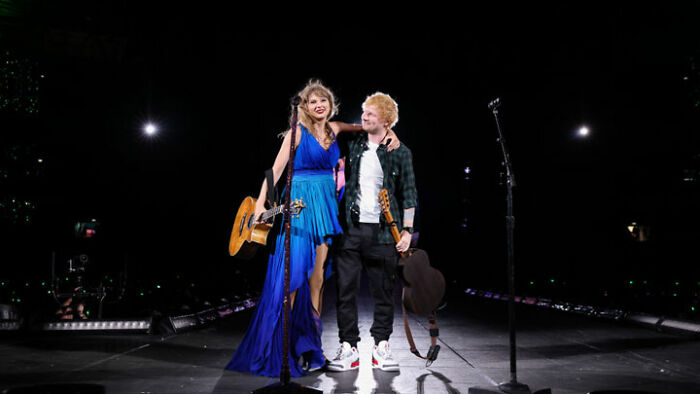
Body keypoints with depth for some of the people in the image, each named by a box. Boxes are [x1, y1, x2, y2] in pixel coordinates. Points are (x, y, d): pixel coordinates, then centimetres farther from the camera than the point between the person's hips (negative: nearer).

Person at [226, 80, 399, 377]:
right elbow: (276, 168, -7)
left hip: (325, 206, 5)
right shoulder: (298, 131, -3)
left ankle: (310, 346, 14)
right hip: (300, 204, -5)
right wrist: (261, 204, -14)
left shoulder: (334, 130, 11)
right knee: (294, 275, -7)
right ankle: (284, 349, 3)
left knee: (317, 277, 5)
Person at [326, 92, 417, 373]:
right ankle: (348, 349, 10)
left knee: (383, 292, 5)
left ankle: (381, 347, 18)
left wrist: (407, 230, -2)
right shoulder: (352, 145, 9)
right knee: (345, 290, 0)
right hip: (351, 227, 2)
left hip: (383, 231, -2)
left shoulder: (400, 152, 3)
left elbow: (409, 194, 4)